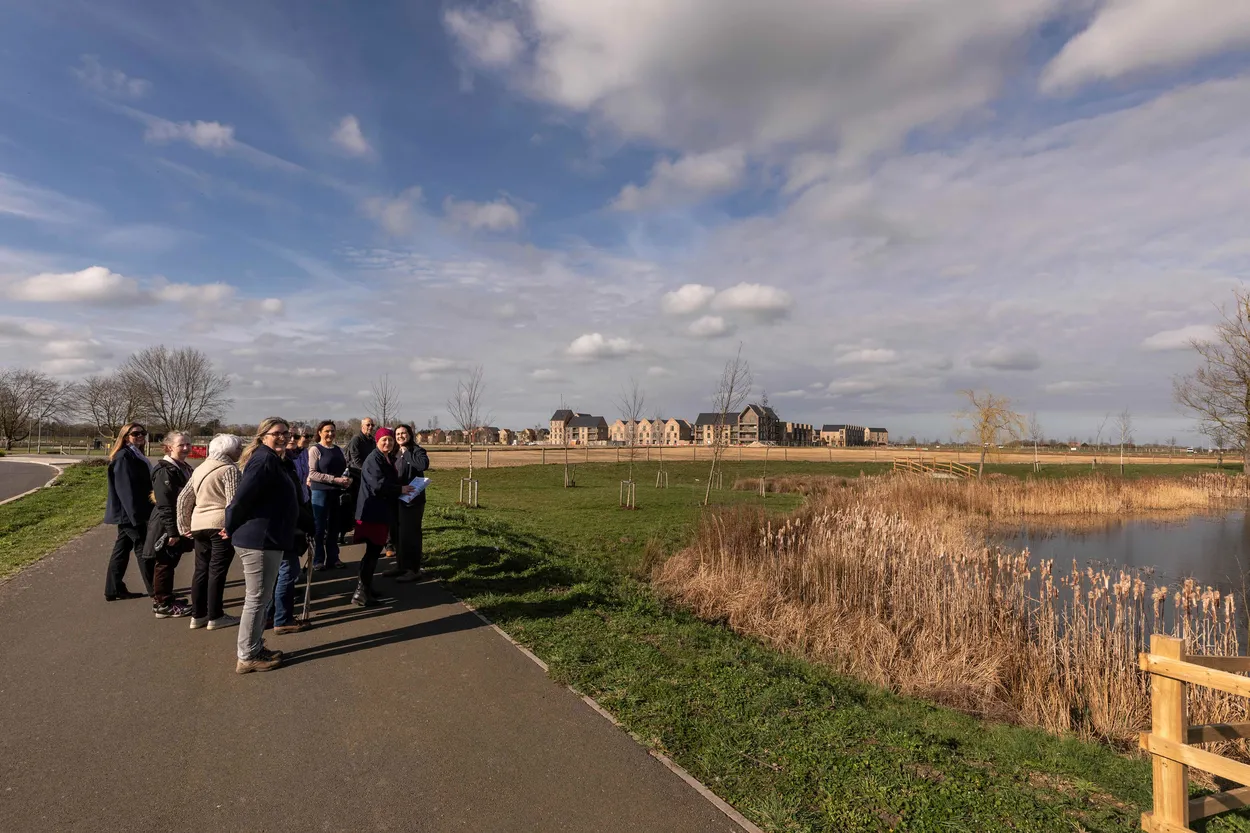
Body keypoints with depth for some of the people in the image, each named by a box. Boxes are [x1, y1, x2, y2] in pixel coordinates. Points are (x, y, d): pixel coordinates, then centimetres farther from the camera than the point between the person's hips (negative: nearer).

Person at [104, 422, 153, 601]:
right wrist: (136, 515, -24)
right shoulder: (124, 457, -14)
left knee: (122, 549, 13)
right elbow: (126, 488, -21)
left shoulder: (136, 456, 15)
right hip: (129, 513, -9)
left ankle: (114, 589, 21)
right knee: (143, 550, -4)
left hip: (127, 514, 9)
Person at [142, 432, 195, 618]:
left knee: (169, 564, 18)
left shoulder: (184, 468, 10)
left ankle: (165, 598, 30)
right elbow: (164, 504, -22)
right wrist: (172, 531, -23)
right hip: (167, 527, -9)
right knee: (164, 565, 2)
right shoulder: (165, 471, -18)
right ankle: (163, 605, 11)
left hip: (178, 525, 9)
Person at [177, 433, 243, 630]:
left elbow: (183, 498, 15)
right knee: (217, 571, -1)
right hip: (220, 525, -8)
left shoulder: (200, 468, 14)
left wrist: (184, 526, 19)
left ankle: (198, 615, 21)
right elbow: (233, 502, -18)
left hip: (199, 525, 8)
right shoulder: (229, 469, -10)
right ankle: (215, 617, 7)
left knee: (201, 570, 14)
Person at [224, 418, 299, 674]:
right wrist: (231, 527, -10)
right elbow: (243, 496, -24)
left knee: (260, 598, 18)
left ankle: (256, 649, 30)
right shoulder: (265, 459, -17)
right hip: (260, 539, -11)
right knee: (257, 599, -1)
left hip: (263, 538, 11)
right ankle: (247, 657, 10)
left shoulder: (270, 459, 17)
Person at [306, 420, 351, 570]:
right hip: (321, 492, -5)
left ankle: (333, 558, 19)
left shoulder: (339, 450, 12)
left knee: (334, 527, 10)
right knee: (320, 527, 2)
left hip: (337, 493, 5)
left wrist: (348, 479, -5)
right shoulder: (315, 449, -5)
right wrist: (335, 479, -19)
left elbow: (346, 469, 17)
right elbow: (312, 473, -13)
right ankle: (318, 560, 11)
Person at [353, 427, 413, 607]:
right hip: (372, 512, -10)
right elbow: (378, 485, -24)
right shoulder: (374, 459, -14)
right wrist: (400, 489, -14)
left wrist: (401, 489, 6)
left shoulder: (387, 459, 17)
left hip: (381, 511, 10)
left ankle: (366, 587, 24)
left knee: (375, 550, 14)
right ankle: (360, 593, -4)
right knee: (373, 551, -8)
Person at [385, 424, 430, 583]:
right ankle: (401, 565, 27)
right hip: (397, 499, 8)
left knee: (410, 534, -5)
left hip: (412, 499, -8)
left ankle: (414, 570, 3)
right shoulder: (396, 453, 14)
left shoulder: (417, 450, -10)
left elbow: (424, 464, -32)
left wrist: (406, 453, -22)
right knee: (398, 534, 15)